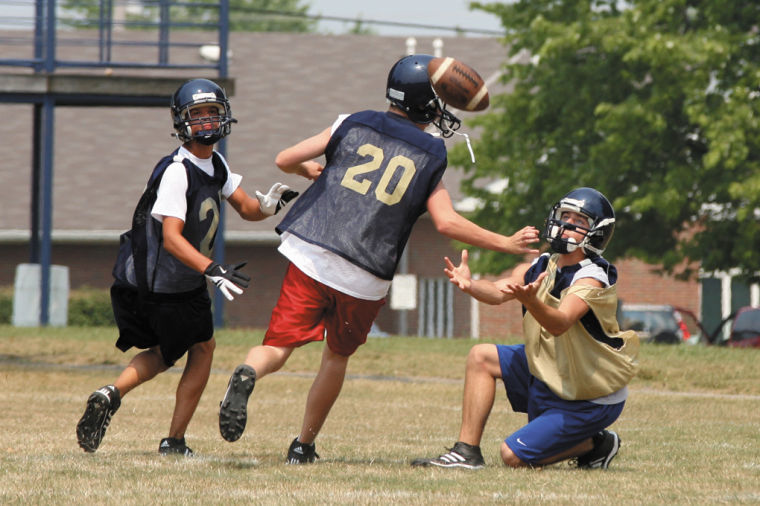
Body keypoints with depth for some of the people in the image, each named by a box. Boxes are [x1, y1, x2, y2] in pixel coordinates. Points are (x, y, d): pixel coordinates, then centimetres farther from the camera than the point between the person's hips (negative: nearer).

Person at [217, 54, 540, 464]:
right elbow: (446, 222, -1)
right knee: (338, 354, 21)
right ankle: (304, 445, 25)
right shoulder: (431, 155, 5)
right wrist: (506, 244, 10)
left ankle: (247, 375, -35)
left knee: (279, 345, -1)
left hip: (311, 255, 1)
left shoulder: (355, 125, 9)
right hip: (365, 275, 0)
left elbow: (285, 160, 10)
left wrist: (310, 170, 33)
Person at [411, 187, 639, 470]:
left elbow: (559, 324, -40)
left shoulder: (591, 279, -23)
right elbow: (499, 291, -16)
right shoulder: (542, 267, 1)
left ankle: (594, 444, 8)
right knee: (481, 357, 5)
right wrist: (470, 285, -37)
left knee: (514, 457, -9)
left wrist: (530, 301, -59)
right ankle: (466, 452, 5)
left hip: (588, 402, -8)